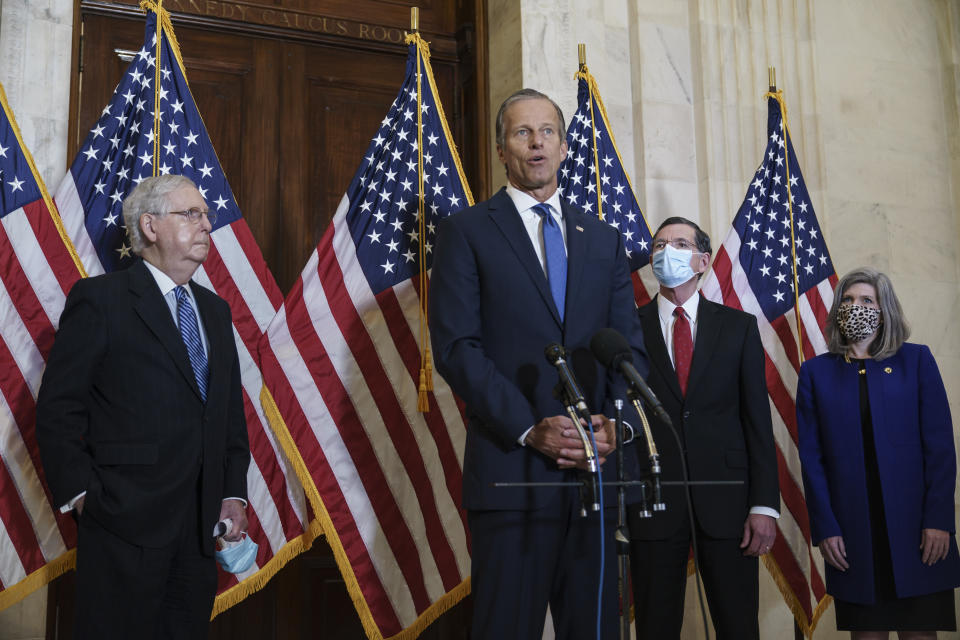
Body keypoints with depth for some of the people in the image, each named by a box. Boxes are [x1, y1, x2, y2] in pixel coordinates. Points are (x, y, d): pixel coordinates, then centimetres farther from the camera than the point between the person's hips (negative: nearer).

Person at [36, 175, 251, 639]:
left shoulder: (215, 310, 16)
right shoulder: (99, 300, -4)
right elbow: (57, 409, -6)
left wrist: (234, 494, 8)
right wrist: (81, 495, -10)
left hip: (202, 525, 6)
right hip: (126, 522, -6)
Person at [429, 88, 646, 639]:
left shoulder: (603, 239, 16)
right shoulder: (468, 231, 4)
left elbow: (631, 345, 12)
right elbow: (456, 346, -6)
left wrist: (614, 422, -7)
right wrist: (529, 429, -15)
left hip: (596, 468, 4)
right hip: (512, 469, -4)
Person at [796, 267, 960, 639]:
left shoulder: (916, 360, 5)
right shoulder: (816, 372, 7)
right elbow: (811, 456, 4)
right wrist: (824, 528, -4)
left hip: (916, 527, 0)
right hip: (852, 529, 1)